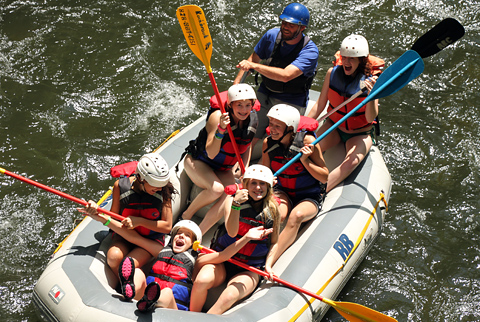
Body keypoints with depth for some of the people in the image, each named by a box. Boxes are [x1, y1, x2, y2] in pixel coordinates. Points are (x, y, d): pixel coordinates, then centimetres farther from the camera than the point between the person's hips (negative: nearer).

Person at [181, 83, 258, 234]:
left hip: (222, 169, 5)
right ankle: (186, 216, -6)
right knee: (217, 189, -33)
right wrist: (221, 129, -43)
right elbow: (211, 153, -31)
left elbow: (247, 144, 11)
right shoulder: (218, 117, -26)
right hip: (197, 162, -5)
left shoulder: (253, 119, -8)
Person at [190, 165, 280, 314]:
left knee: (229, 296, -31)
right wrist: (235, 205, -28)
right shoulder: (233, 200, -2)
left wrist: (268, 264, -2)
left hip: (249, 270, 0)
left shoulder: (273, 210, 3)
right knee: (202, 280, -31)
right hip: (223, 261, 0)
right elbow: (232, 232, -16)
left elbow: (274, 242, 13)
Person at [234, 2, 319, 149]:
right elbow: (252, 59, 7)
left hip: (291, 102, -4)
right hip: (264, 95, 4)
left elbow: (286, 75, -34)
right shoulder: (272, 35, -6)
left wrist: (254, 66, -37)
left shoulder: (310, 50, -21)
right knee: (251, 142, 3)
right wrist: (235, 85, 1)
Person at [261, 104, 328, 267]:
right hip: (282, 193, 3)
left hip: (309, 198, -3)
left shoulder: (307, 141, -16)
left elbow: (324, 177, -11)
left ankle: (269, 261, -42)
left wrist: (305, 160, -25)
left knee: (296, 216, -35)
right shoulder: (268, 143, -6)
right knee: (278, 213, -33)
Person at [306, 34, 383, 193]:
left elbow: (370, 118, -20)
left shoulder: (370, 81, -16)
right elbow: (320, 105, 1)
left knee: (352, 162, -32)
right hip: (334, 126, 3)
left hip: (360, 134, -3)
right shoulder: (333, 73, -9)